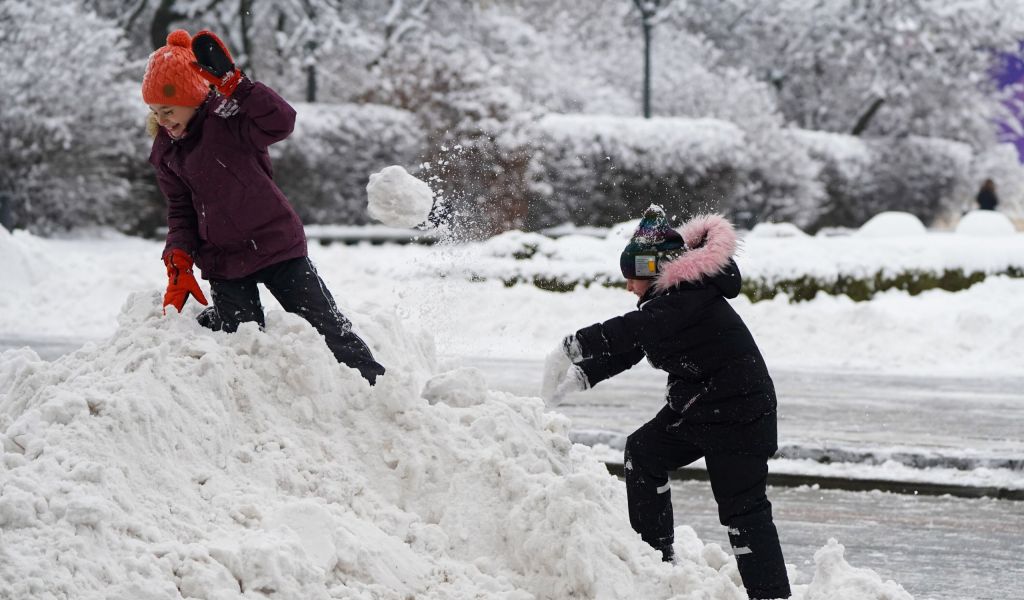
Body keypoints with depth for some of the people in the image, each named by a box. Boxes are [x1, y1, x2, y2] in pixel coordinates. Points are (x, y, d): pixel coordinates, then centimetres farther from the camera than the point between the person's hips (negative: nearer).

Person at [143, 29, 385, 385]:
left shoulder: (229, 119, -15)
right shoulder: (166, 151, 3)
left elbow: (280, 122, -34)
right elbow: (180, 210, 10)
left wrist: (231, 82, -40)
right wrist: (179, 263, -4)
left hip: (276, 245, -4)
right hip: (223, 262, 4)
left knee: (328, 327, 0)